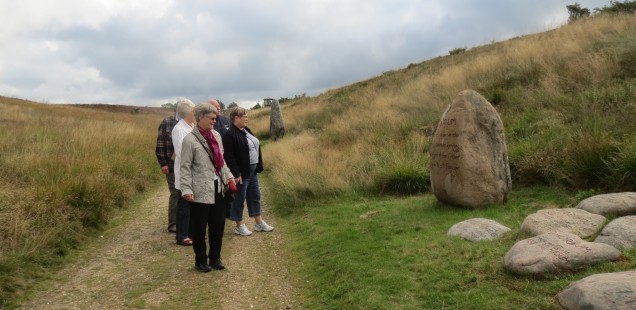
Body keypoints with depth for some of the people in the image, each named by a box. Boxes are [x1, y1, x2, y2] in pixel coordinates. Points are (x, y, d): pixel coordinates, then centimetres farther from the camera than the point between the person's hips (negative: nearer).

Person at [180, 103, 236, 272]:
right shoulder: (190, 140, -12)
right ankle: (200, 260, 23)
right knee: (199, 228, 6)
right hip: (201, 191, -6)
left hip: (218, 188, 6)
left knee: (218, 225, 12)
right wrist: (186, 190, -17)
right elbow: (185, 167, -11)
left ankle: (215, 258, 28)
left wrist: (228, 176, 10)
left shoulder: (216, 135, 8)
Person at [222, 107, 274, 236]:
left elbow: (255, 147, 16)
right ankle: (239, 226, 16)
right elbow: (229, 157, -21)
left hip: (252, 170, 9)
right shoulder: (230, 135, -18)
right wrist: (236, 173, -22)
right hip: (242, 172, -9)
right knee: (239, 198, 3)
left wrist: (258, 166, 12)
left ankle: (259, 223, 26)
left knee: (255, 196, 15)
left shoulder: (246, 130, 10)